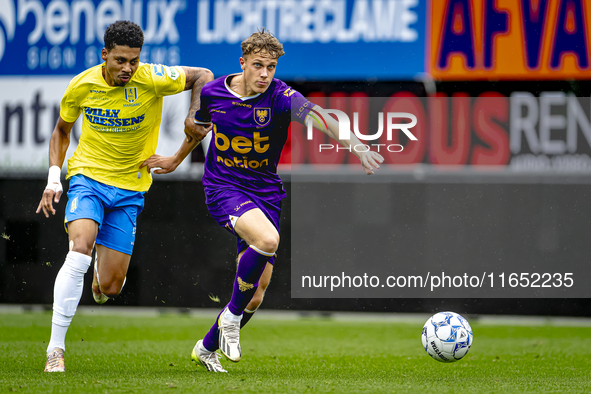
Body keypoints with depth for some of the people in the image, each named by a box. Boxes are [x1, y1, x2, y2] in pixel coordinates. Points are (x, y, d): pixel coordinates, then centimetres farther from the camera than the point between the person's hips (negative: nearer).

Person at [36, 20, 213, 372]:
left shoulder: (152, 79, -15)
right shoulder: (82, 85, -8)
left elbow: (203, 76, -1)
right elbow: (62, 131, 11)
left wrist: (193, 119, -15)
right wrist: (54, 177, 0)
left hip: (130, 189, 1)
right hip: (88, 176, -1)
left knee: (110, 288, -1)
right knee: (80, 250, -29)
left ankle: (101, 279, 42)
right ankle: (56, 349, -25)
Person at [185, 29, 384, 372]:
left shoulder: (280, 96, -14)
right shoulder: (213, 92, -5)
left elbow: (316, 115, -34)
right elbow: (199, 126, 18)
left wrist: (355, 145, -51)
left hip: (266, 192, 2)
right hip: (223, 187, -2)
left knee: (257, 290, 4)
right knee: (268, 239, -33)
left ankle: (207, 347, 28)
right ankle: (232, 315, -13)